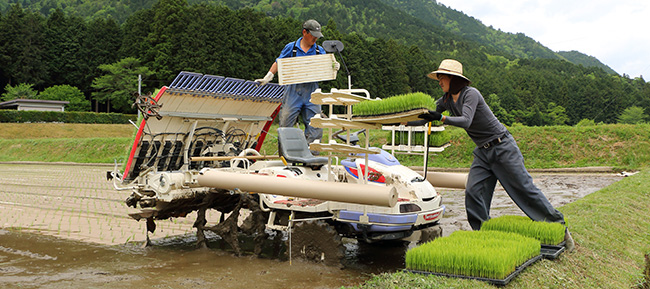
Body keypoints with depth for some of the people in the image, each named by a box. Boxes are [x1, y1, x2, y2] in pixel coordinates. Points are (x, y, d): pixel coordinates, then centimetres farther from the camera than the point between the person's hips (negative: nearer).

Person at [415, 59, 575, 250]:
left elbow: (466, 121, -33)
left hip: (503, 147, -7)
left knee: (525, 189, -3)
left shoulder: (470, 94, -19)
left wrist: (441, 118, -41)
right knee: (473, 193, -6)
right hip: (482, 152, 7)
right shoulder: (446, 99, 4)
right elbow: (429, 117, 8)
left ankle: (560, 229, 12)